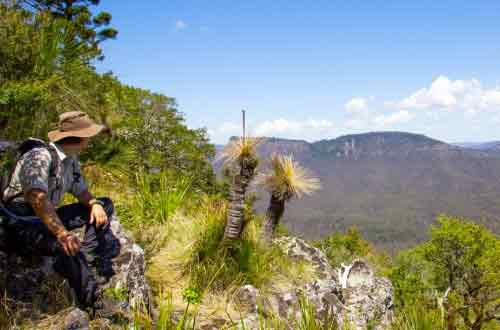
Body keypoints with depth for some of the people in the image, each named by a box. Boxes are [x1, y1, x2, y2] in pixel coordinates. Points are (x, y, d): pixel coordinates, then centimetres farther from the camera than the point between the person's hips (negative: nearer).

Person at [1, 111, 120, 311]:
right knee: (68, 246, -39)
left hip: (48, 219, 9)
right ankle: (93, 303, -26)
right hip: (21, 226, -9)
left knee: (105, 205, 4)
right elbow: (38, 199, -37)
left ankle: (94, 262, -10)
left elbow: (81, 191, 13)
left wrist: (95, 204, -10)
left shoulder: (72, 161, 5)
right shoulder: (40, 157, -22)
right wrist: (62, 233, -49)